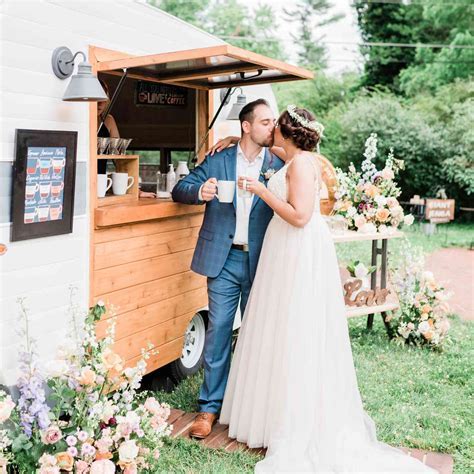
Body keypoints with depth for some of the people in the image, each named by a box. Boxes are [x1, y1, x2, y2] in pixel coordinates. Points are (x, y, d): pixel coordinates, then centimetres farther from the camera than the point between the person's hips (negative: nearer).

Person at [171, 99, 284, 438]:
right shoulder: (218, 161, 5)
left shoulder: (279, 164, 4)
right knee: (218, 331, 2)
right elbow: (179, 190, 4)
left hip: (261, 262, 1)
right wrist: (200, 191, -17)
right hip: (224, 260, 0)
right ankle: (210, 407, 14)